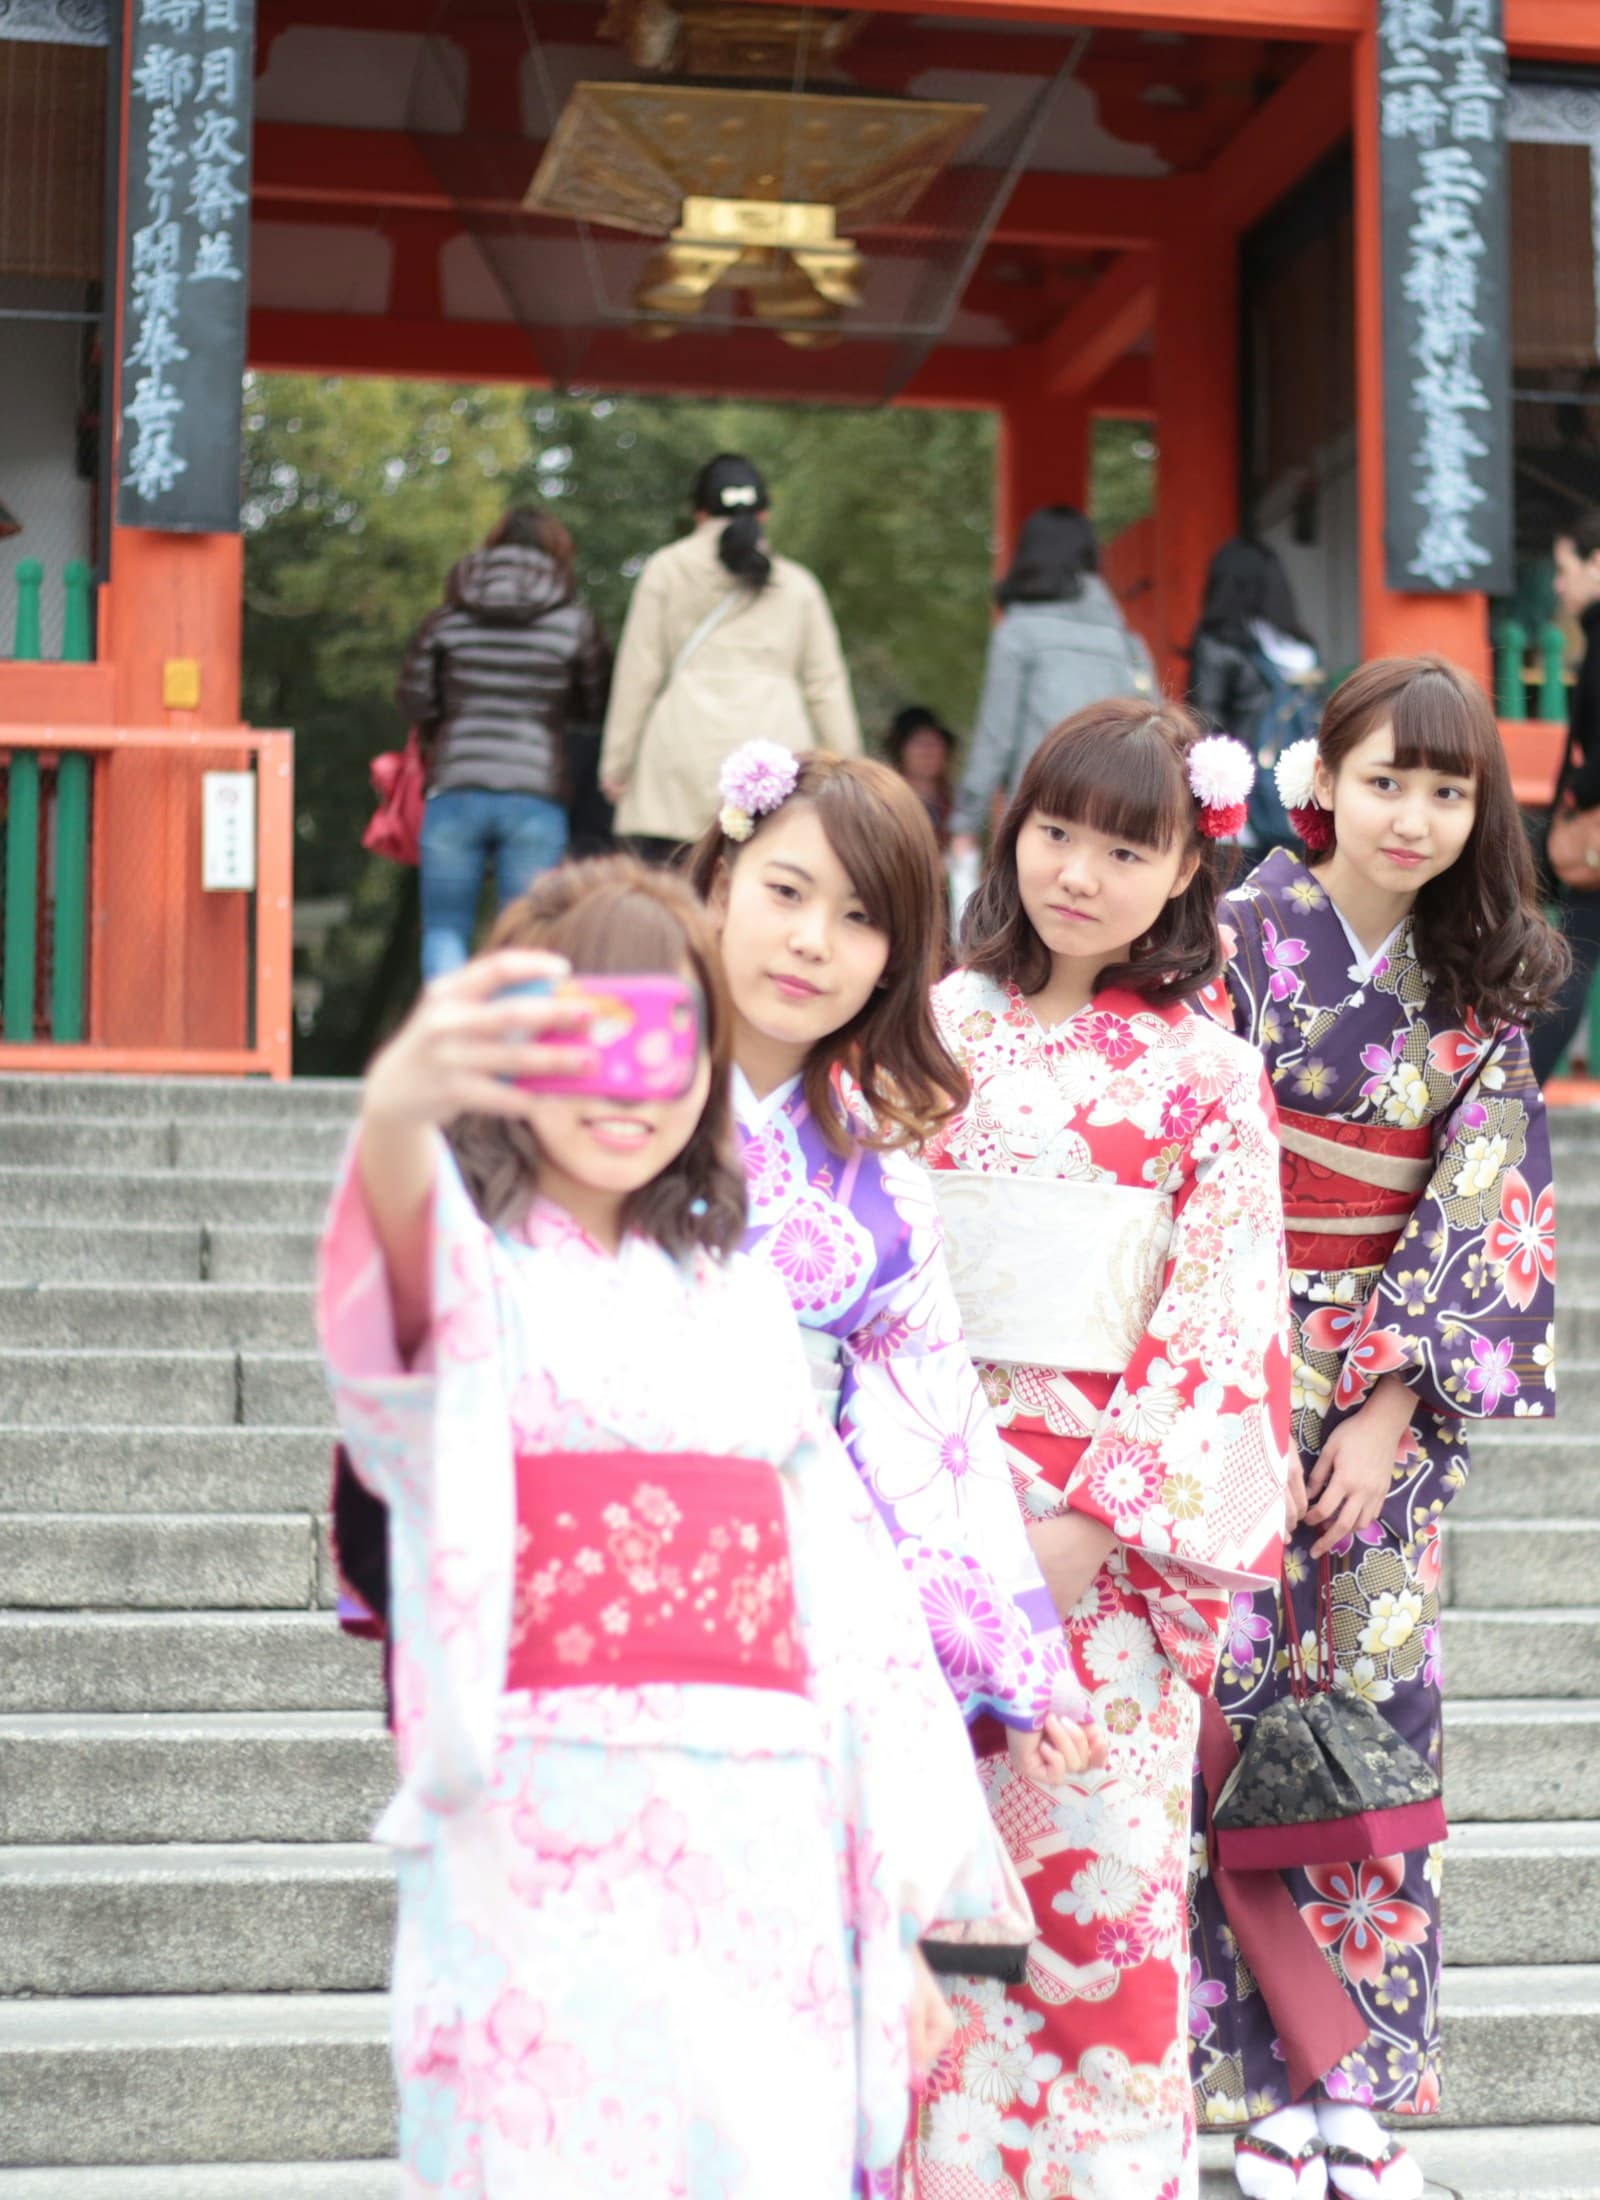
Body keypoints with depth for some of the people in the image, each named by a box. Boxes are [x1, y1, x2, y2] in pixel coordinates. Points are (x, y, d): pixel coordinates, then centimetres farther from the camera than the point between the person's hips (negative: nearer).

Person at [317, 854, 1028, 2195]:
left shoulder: (734, 1292, 19)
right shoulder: (474, 1269, 4)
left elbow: (845, 1594, 16)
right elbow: (395, 1337, -24)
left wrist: (896, 1912, 11)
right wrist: (394, 1117, -48)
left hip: (766, 1856, 4)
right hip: (545, 1846, -4)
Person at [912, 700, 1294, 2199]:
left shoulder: (1210, 1078, 1)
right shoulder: (935, 1028, 7)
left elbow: (1219, 1322, -4)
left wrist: (1092, 1523, -12)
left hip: (1110, 1524, -2)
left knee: (1101, 1863, -1)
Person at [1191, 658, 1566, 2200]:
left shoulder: (1479, 989, 6)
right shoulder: (1239, 943, -4)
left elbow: (1484, 1206, 2)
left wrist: (1394, 1401, -7)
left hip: (1394, 1385, 3)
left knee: (1382, 1707, 2)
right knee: (1238, 1698, -6)